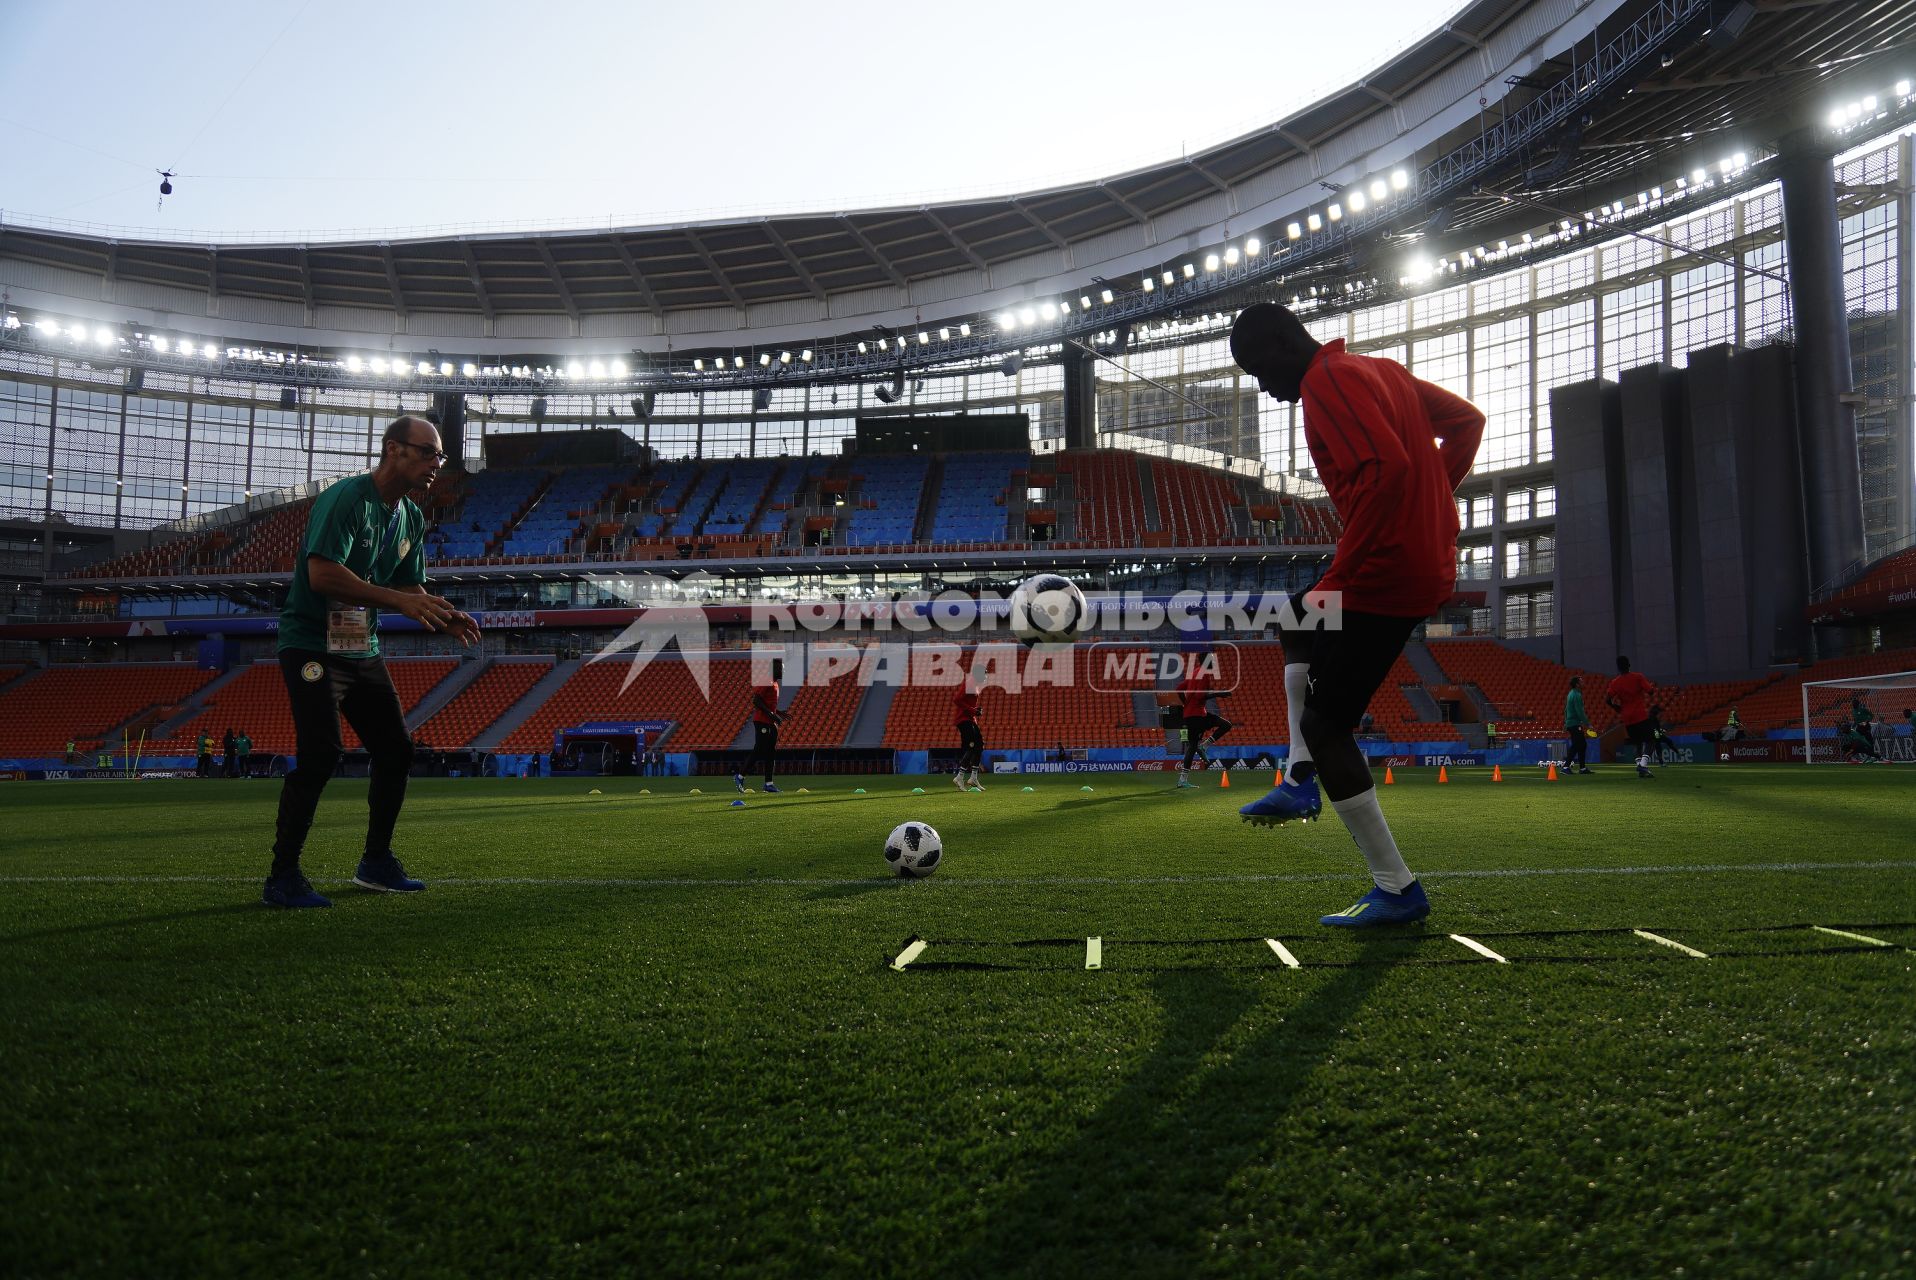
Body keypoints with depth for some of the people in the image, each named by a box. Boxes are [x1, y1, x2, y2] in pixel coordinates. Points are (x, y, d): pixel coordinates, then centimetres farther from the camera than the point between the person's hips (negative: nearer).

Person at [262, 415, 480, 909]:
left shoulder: (411, 517, 10)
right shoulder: (345, 499, -16)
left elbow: (411, 589, 14)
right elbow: (322, 574, -27)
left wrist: (442, 619, -7)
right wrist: (399, 599, -29)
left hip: (363, 650, 9)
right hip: (312, 645, -8)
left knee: (396, 750, 7)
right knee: (321, 753, -16)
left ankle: (377, 862, 21)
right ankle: (283, 877, -5)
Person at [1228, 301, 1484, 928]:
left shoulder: (1327, 382, -14)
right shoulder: (1379, 369, 15)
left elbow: (1386, 468, -29)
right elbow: (1466, 420, 22)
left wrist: (1337, 577, -25)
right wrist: (1431, 500, 17)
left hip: (1386, 574, -10)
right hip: (1431, 562, 10)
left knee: (1325, 727, -2)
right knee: (1300, 623, 31)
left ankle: (1397, 890, 3)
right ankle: (1301, 779, 24)